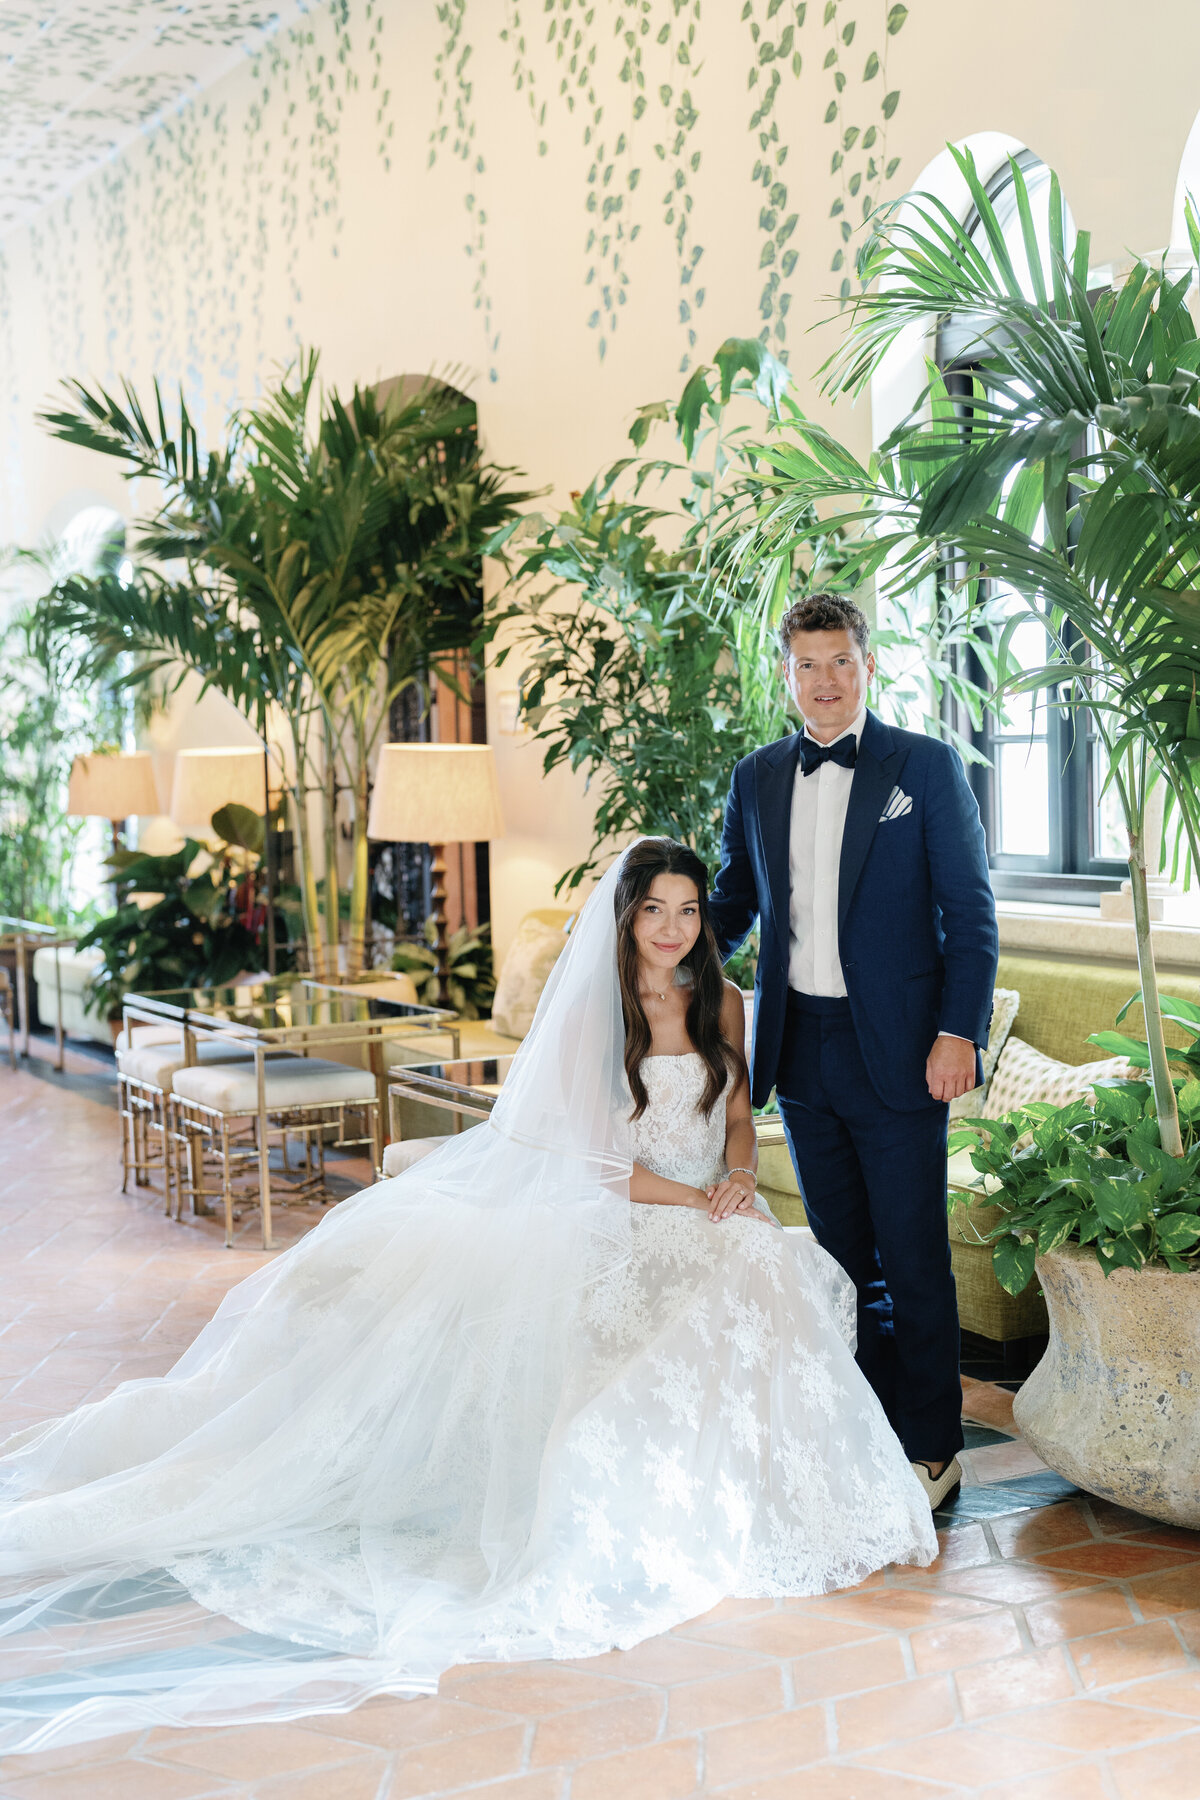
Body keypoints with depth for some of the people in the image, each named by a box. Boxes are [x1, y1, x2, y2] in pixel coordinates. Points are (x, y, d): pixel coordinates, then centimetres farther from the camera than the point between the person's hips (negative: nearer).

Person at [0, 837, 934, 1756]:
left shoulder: (723, 1006, 10)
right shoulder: (591, 1014, -4)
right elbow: (594, 1158, -6)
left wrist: (739, 1176, -3)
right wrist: (693, 1199, -11)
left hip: (712, 1222, 5)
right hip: (619, 1228, -4)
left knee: (764, 1297, -25)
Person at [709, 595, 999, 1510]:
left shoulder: (927, 766, -4)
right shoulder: (758, 778, 9)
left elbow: (971, 912, -5)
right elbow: (734, 901, 20)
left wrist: (958, 1031, -14)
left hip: (896, 1050, -4)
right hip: (801, 1049, 5)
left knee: (913, 1259, 2)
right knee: (842, 1254, 14)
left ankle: (931, 1447, 16)